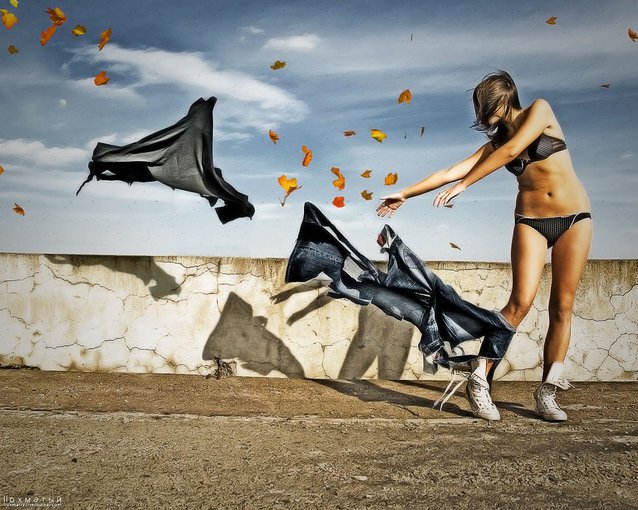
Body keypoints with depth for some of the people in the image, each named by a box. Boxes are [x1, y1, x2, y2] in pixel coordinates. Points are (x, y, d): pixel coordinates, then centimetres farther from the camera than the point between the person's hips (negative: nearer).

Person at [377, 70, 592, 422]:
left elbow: (511, 151, -15)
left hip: (575, 218, -1)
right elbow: (451, 171, 6)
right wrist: (405, 194, 3)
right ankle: (479, 380, -12)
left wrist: (463, 186, -13)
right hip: (530, 221, 1)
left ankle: (547, 392, 3)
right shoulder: (495, 143, 9)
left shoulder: (539, 110, -2)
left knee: (562, 306, -3)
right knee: (521, 302, -15)